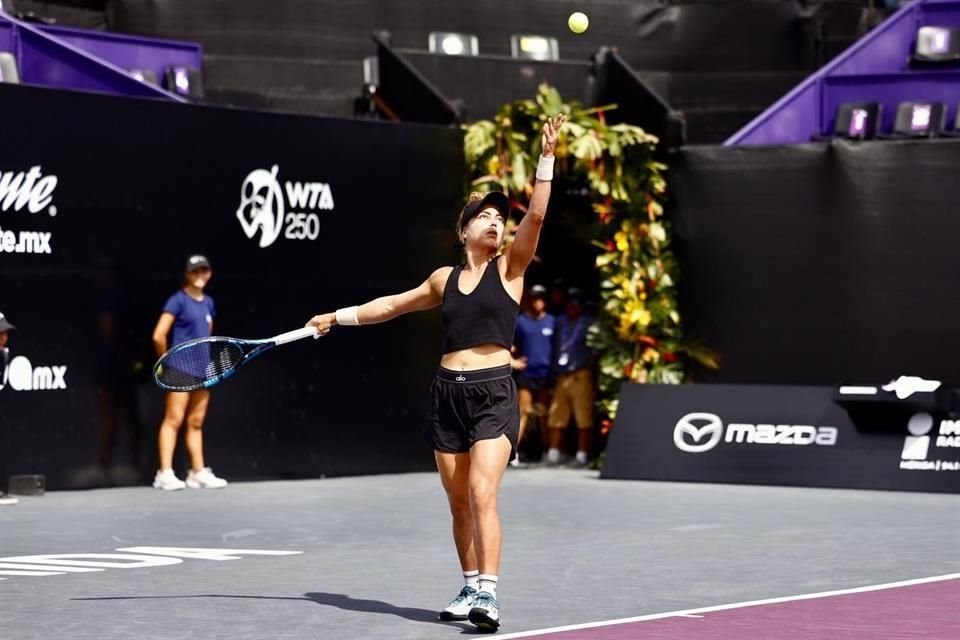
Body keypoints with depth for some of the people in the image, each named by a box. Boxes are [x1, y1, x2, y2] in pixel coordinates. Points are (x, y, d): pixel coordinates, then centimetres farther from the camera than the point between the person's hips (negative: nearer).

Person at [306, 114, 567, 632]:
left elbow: (536, 216, -10)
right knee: (458, 503, 6)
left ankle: (487, 595, -22)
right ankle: (471, 588, 17)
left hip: (494, 394, -4)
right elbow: (393, 305, 27)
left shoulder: (509, 268, 3)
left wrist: (546, 158, -16)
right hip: (448, 393, 4)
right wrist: (338, 317, 29)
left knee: (482, 496, -17)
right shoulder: (444, 279, 14)